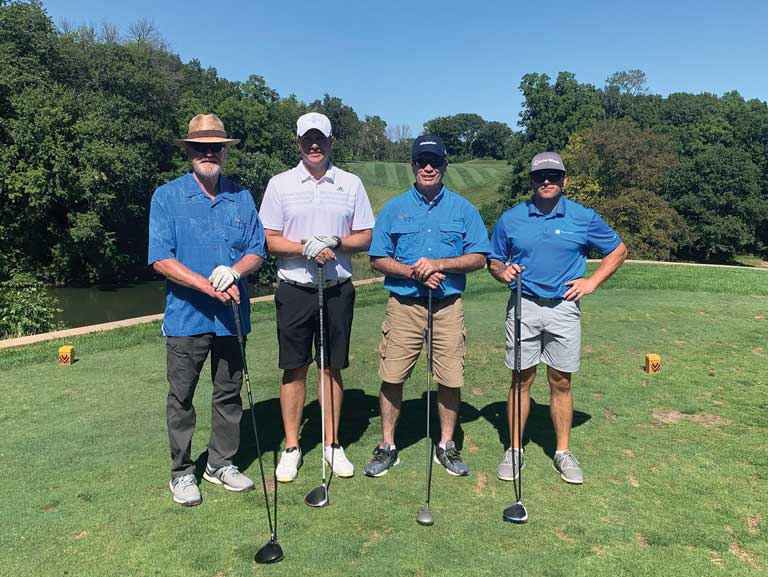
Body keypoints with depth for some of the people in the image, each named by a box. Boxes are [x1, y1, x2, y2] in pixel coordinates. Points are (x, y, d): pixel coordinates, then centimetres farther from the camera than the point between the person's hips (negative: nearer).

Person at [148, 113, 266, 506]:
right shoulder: (167, 197, -3)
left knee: (229, 393, 13)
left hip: (232, 316, 3)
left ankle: (221, 464, 29)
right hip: (186, 316, -3)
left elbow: (257, 250, 5)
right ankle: (182, 472, 23)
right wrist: (208, 286, -20)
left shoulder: (241, 198, 6)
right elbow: (160, 259, -10)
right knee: (181, 397, 7)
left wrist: (233, 272, -16)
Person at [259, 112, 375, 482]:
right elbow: (270, 240, 0)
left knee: (332, 367, 8)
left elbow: (365, 238, 5)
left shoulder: (351, 184, 6)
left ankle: (332, 444, 21)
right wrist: (306, 248, -17)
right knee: (294, 369, 5)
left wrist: (335, 243, -14)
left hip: (337, 289, 1)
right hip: (295, 289, -1)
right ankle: (291, 447, 18)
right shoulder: (280, 184, 3)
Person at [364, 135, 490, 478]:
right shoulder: (393, 208, 8)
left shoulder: (462, 209, 7)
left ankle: (447, 446, 22)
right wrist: (412, 271, -11)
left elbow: (479, 257, 2)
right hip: (403, 305, 0)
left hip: (448, 307, 0)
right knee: (391, 377, 1)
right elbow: (378, 259, 4)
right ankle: (387, 446, 17)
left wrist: (439, 264, -12)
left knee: (450, 379, 4)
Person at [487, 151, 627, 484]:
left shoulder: (583, 218, 2)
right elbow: (493, 260, 13)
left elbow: (617, 250, 13)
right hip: (523, 307, 0)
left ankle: (563, 452, 21)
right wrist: (503, 273, -9)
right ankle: (515, 450, 17)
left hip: (564, 308, 0)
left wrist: (592, 282, 2)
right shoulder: (511, 219, 4)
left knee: (561, 383, 7)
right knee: (521, 381, 4)